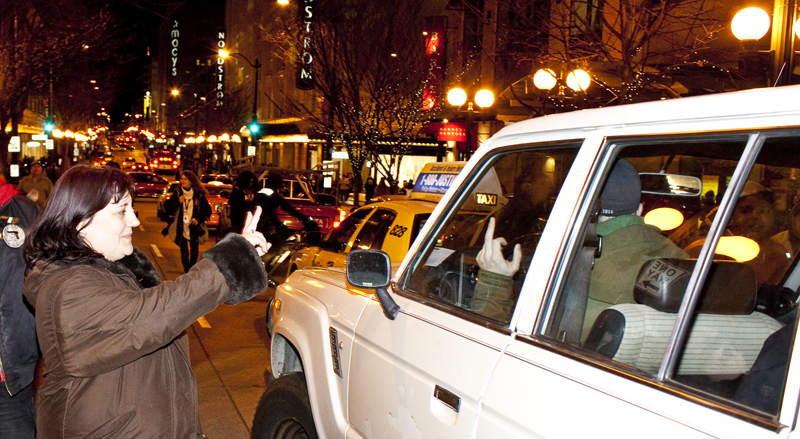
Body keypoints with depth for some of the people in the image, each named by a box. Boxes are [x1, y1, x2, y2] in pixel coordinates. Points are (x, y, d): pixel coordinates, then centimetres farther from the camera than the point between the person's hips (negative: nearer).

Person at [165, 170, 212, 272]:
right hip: (181, 228, 1)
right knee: (184, 253, -3)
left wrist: (198, 219, -9)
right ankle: (187, 271, 4)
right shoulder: (177, 194, 5)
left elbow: (207, 210, 6)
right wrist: (178, 202, -10)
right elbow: (167, 207, 5)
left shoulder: (199, 195, 0)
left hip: (194, 228, -1)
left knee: (194, 251, 3)